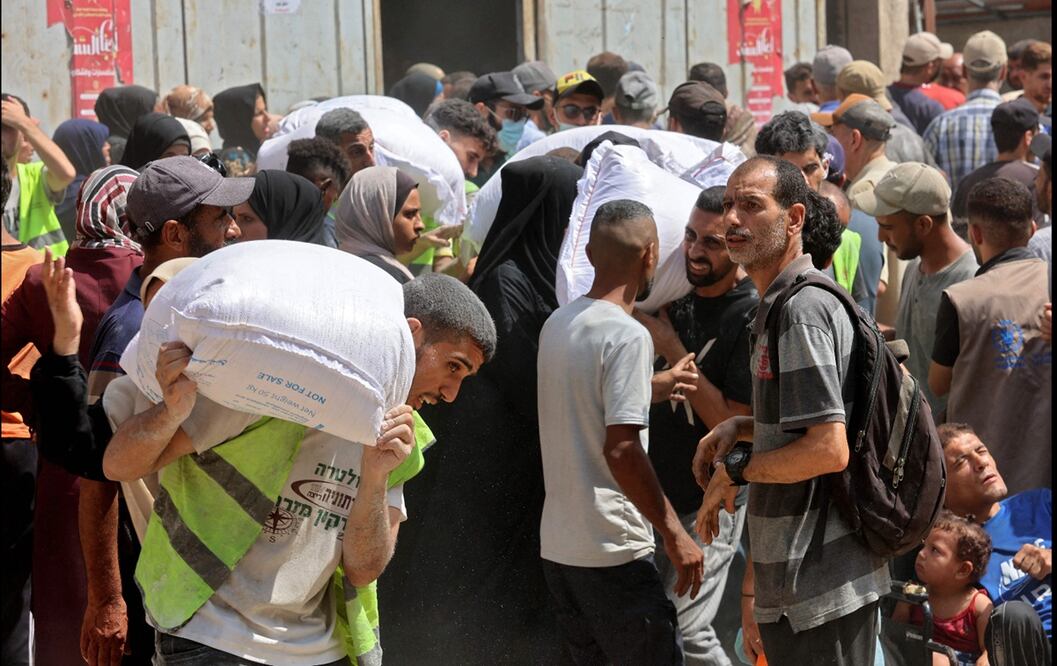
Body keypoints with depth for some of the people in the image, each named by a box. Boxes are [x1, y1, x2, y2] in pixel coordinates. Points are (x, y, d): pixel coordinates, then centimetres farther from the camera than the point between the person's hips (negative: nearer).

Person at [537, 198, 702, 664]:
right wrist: (674, 533, -16)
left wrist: (661, 386, 36)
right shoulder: (628, 336, -16)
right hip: (613, 553, -8)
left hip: (556, 546, 8)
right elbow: (621, 450, -21)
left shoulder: (557, 325, 10)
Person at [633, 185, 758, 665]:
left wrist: (673, 350, -21)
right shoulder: (678, 289, 2)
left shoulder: (750, 316, -19)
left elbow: (737, 424, -21)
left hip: (708, 501, -7)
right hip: (657, 485, 7)